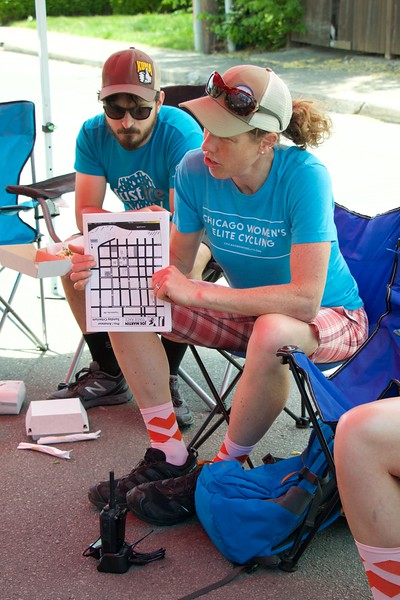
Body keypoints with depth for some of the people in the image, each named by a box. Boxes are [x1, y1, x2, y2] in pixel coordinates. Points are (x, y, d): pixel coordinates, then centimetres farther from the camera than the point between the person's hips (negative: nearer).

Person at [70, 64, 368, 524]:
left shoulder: (304, 176, -29)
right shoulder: (195, 171, -14)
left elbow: (305, 298, -35)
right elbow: (175, 266, -4)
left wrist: (198, 293, -34)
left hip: (332, 317, -6)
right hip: (250, 309, 6)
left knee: (271, 333, -40)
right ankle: (169, 455, -2)